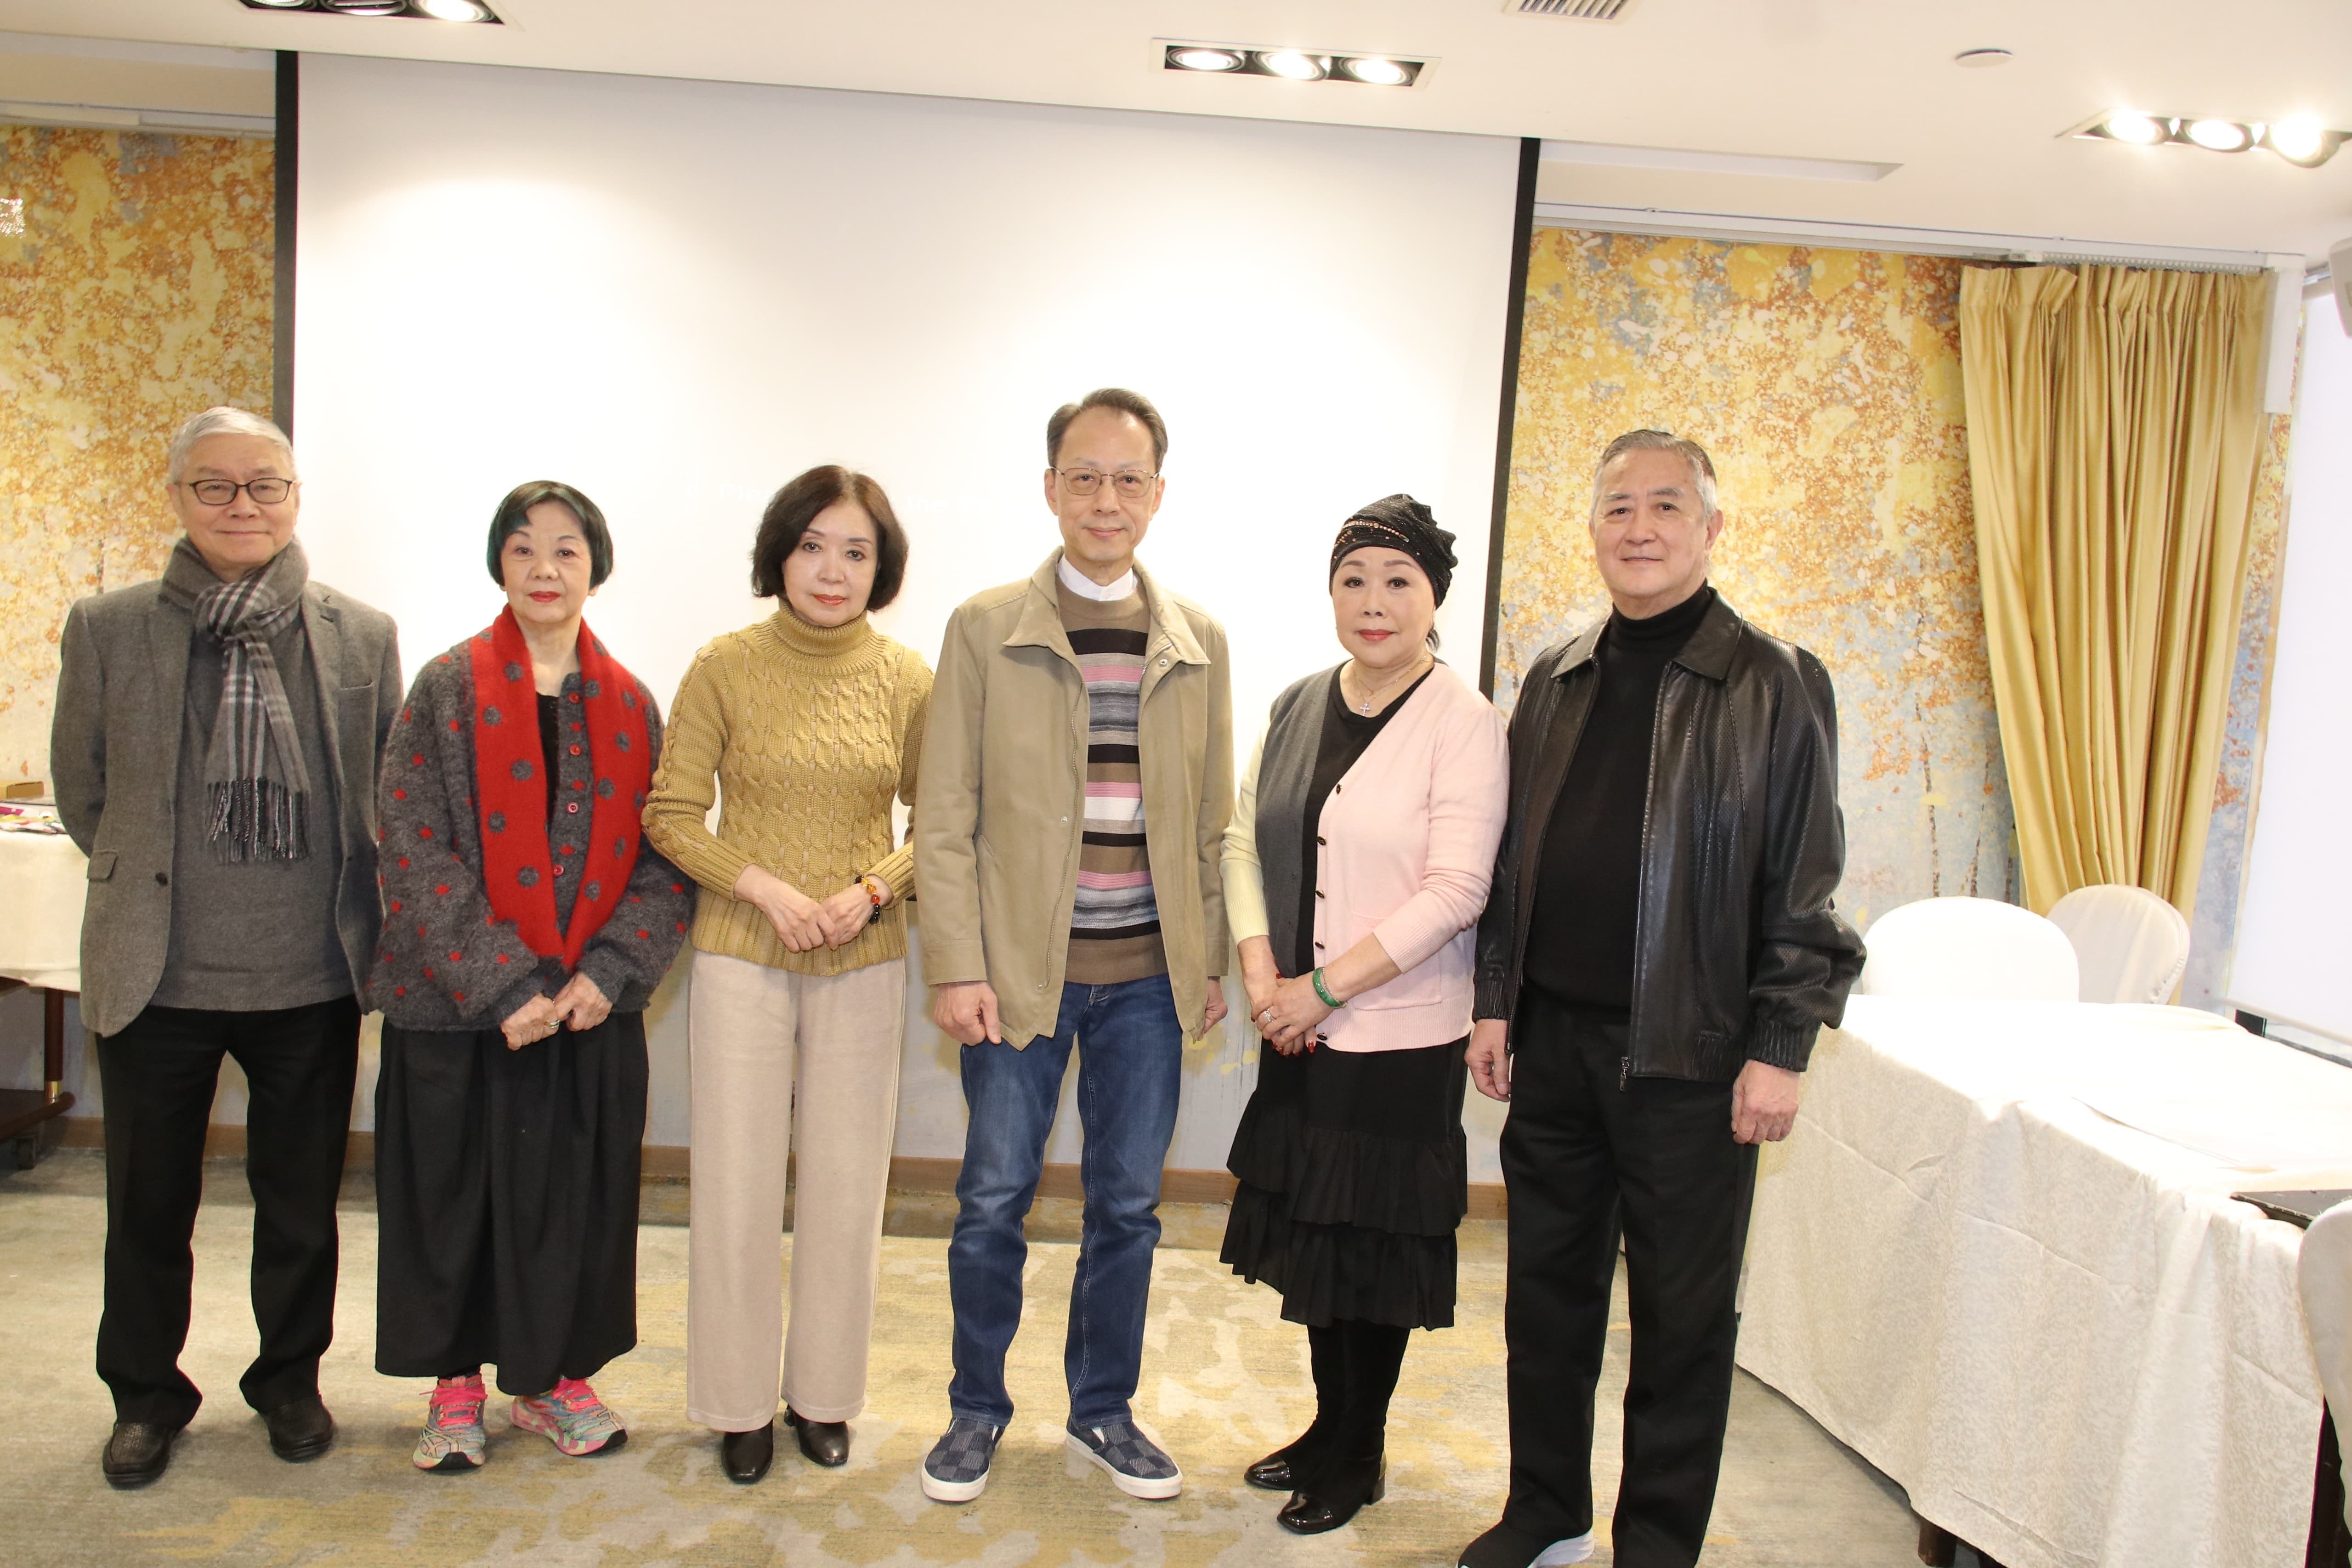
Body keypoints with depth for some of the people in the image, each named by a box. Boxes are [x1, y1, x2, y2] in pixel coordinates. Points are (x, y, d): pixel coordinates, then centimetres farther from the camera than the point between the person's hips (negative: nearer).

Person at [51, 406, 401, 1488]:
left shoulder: (363, 637, -1)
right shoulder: (105, 628, -1)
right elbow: (81, 791, 9)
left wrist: (357, 925, 5)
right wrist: (150, 883, 9)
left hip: (312, 980, 0)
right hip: (154, 979, 0)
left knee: (301, 1199, 14)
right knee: (148, 1204, 15)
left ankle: (289, 1381, 36)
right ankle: (145, 1396, 37)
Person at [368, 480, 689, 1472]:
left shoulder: (630, 706, 6)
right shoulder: (448, 689, -1)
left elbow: (665, 857, 2)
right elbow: (415, 850, -8)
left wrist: (608, 972, -12)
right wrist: (501, 985, -15)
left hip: (592, 1006, 2)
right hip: (459, 1006, -2)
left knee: (578, 1195, 8)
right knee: (455, 1193, 7)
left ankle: (556, 1378, 27)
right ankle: (455, 1384, 27)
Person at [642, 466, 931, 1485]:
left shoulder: (908, 680, -1)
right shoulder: (725, 667, -4)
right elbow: (670, 815, -1)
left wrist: (877, 888, -11)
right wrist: (765, 887, -13)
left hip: (865, 961, 1)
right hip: (742, 954, -1)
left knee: (848, 1186, 8)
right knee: (737, 1185, 6)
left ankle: (823, 1393, 28)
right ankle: (740, 1404, 25)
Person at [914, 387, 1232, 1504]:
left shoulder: (1197, 642, 7)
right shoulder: (986, 629, -1)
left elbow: (1211, 818, 10)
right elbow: (945, 816, -3)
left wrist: (1211, 961, 7)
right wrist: (957, 969, -9)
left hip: (1150, 975, 2)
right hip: (1019, 970, -2)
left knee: (1127, 1204, 11)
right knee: (993, 1200, 8)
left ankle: (1104, 1412, 30)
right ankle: (977, 1409, 29)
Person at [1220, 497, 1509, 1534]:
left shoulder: (1463, 723, -12)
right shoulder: (1297, 708, 7)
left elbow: (1455, 891, -17)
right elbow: (1245, 839, 8)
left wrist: (1324, 986, -17)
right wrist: (1261, 973, -6)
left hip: (1402, 1036, -5)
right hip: (1301, 1032, 5)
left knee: (1372, 1243, 8)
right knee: (1312, 1233, 15)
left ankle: (1359, 1457, 27)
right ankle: (1329, 1425, 35)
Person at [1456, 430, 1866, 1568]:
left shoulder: (1775, 684, -4)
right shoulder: (1556, 682, 9)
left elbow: (1803, 890, -6)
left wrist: (1778, 1050, -9)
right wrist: (1496, 1003, 8)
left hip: (1689, 1055, -4)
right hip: (1553, 1038, 5)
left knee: (1682, 1314, 7)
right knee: (1547, 1288, 15)